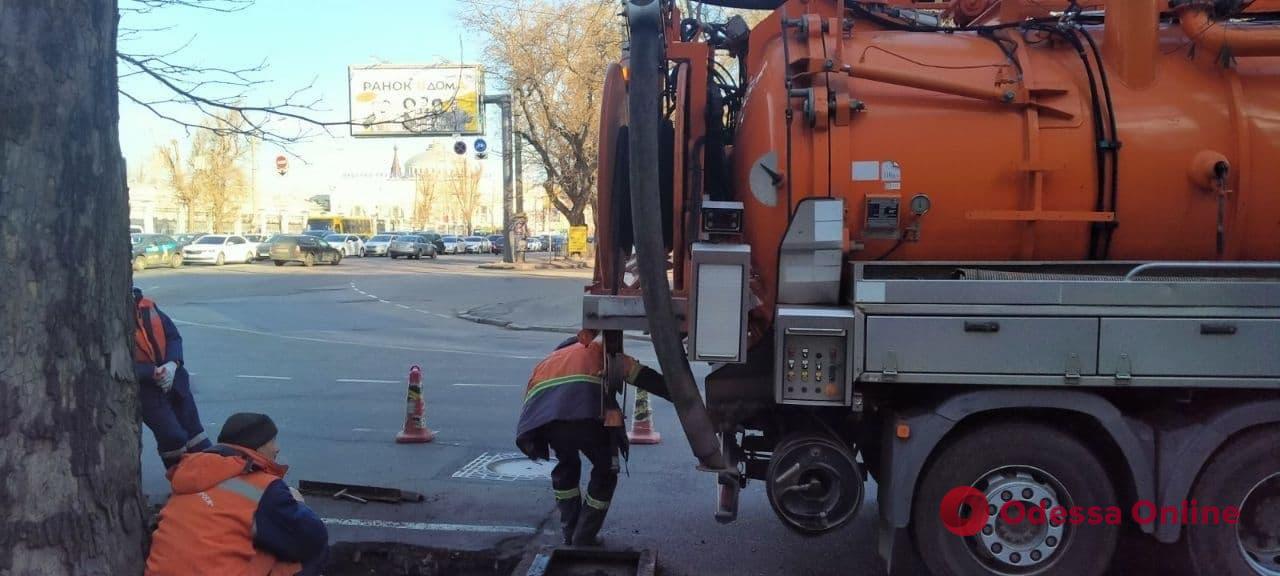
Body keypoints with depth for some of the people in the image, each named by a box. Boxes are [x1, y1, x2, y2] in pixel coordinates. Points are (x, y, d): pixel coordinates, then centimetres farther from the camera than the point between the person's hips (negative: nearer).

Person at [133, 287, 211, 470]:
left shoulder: (147, 306, -1)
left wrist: (172, 363, -14)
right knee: (172, 435, -7)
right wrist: (153, 372, -28)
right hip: (144, 388, -5)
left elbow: (173, 335, 3)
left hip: (173, 378, 5)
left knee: (192, 427, 15)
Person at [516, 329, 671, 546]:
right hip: (586, 412, -4)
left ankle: (570, 533, 34)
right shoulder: (598, 350, 32)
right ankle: (584, 539, 21)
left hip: (542, 415, 4)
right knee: (605, 471, 20)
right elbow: (642, 376, 22)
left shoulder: (548, 361, 41)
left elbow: (529, 399, 32)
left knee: (566, 465, 32)